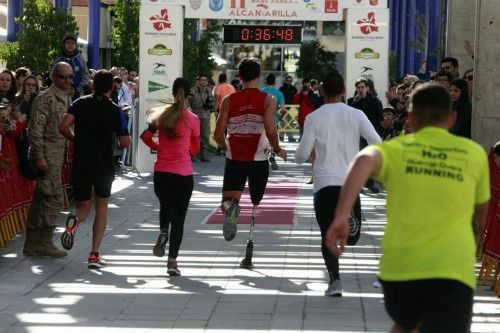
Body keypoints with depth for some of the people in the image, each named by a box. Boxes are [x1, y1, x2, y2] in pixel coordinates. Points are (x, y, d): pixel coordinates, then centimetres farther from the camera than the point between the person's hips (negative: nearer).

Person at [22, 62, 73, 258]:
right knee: (55, 198, -10)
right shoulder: (45, 99, -12)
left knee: (41, 199, 11)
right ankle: (45, 242, -3)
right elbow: (35, 130, -17)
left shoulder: (67, 99, 16)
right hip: (47, 157, -9)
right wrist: (39, 157, -20)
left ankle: (31, 244, 15)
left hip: (58, 156, 9)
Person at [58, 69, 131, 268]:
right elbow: (125, 143, -9)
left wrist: (75, 140, 9)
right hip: (104, 165, -1)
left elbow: (63, 127, -10)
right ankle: (94, 255, 5)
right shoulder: (115, 110, -6)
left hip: (80, 163, 2)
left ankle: (74, 221, -24)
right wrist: (126, 136, 14)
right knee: (102, 207, 14)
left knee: (84, 207, 14)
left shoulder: (80, 103, 1)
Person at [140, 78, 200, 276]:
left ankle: (163, 232, 0)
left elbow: (145, 136, -3)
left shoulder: (162, 115, 1)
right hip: (183, 174, -3)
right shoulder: (192, 119, -6)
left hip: (161, 172, 3)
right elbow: (195, 149, 3)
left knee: (165, 206, 28)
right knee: (178, 218, 2)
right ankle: (172, 261, -3)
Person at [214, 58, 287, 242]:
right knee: (256, 202, 18)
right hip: (258, 160, -1)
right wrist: (278, 151, 3)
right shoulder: (267, 100, -4)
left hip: (234, 159, 1)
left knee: (228, 200, 2)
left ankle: (231, 207, -33)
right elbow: (270, 131, -16)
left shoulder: (229, 100, 2)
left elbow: (218, 135, 0)